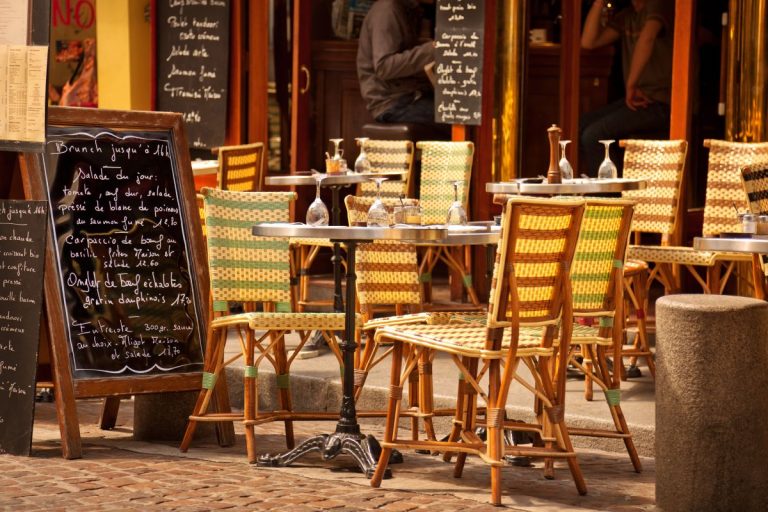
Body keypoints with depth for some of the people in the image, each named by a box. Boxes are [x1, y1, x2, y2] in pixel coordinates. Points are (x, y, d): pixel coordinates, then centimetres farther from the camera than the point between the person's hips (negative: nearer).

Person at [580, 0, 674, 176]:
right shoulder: (627, 15, 16)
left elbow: (647, 38, -29)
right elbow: (588, 41, 8)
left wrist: (631, 86, -26)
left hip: (661, 102, -9)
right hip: (640, 98, 9)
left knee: (593, 135, -19)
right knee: (579, 127, 0)